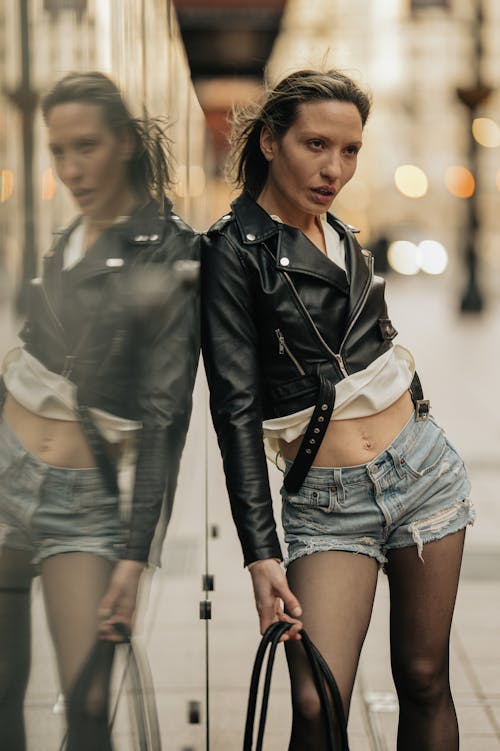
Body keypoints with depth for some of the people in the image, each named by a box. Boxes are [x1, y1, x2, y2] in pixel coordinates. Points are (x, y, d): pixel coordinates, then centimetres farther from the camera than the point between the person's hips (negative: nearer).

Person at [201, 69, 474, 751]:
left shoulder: (342, 238, 10)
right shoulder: (236, 249, -9)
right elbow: (236, 406, -14)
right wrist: (262, 554, -21)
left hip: (423, 464, 6)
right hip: (328, 502, -5)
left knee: (425, 681, 8)